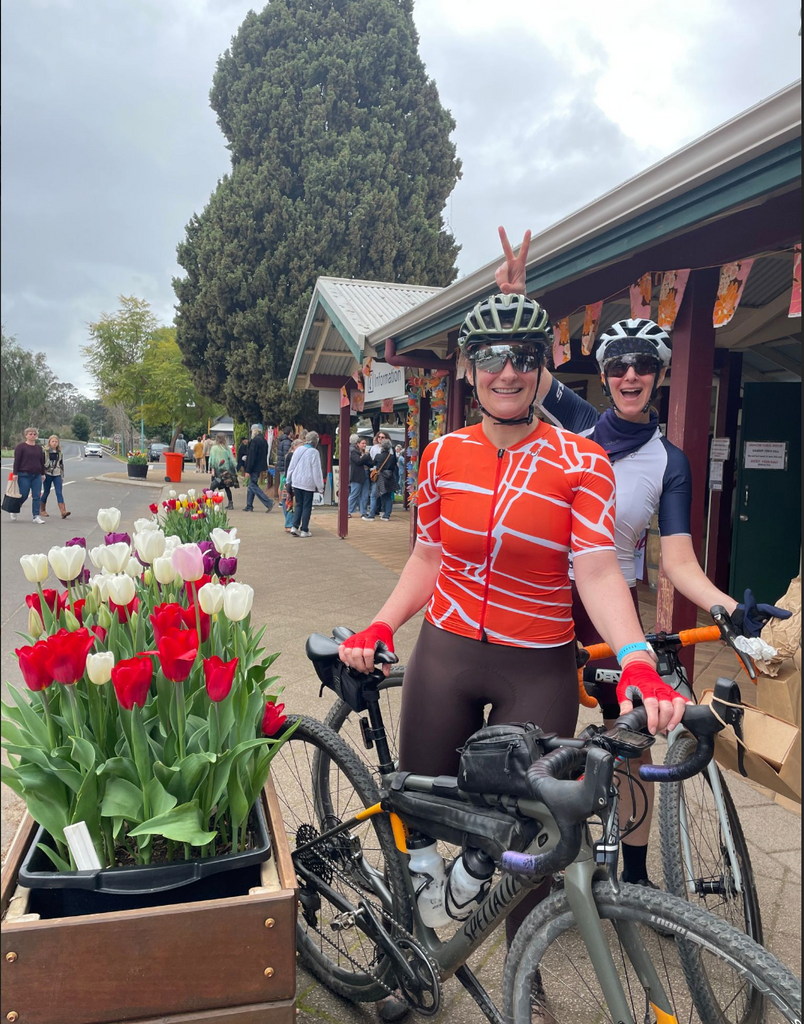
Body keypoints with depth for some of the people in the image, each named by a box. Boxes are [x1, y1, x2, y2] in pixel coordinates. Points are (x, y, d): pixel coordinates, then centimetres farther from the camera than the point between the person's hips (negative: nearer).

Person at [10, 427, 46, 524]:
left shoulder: (39, 448, 12)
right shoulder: (21, 446, -3)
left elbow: (42, 461, 16)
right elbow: (16, 461, -7)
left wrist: (43, 474, 14)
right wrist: (15, 473, -12)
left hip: (37, 476, 5)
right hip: (24, 476, -4)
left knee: (36, 496, -1)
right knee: (23, 495, 1)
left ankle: (36, 516, 1)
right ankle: (13, 511, 26)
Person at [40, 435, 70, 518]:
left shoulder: (60, 453, 9)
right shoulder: (45, 452, -1)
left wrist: (62, 475, 13)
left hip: (57, 475, 2)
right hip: (48, 474, -2)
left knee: (59, 493, -8)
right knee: (46, 492, 6)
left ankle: (63, 512, -19)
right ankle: (42, 510, 22)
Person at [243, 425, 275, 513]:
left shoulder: (255, 440, -17)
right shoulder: (264, 440, 12)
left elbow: (251, 456, -20)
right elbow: (265, 455, 18)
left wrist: (248, 470, -18)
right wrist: (265, 468, 23)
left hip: (254, 467, -10)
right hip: (260, 467, 10)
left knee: (253, 485, -5)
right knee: (252, 485, 15)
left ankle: (268, 503, -11)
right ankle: (249, 506, 19)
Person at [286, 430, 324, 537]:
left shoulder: (298, 450, 4)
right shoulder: (314, 452, -11)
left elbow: (291, 467, 10)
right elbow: (317, 471, -10)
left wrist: (289, 481, 21)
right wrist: (320, 487, -4)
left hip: (296, 482, 5)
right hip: (308, 483, -5)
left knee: (298, 505, 14)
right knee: (307, 506, 4)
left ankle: (294, 527, 3)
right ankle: (304, 530, 7)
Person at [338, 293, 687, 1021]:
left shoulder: (581, 462, -9)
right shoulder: (444, 455, 0)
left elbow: (598, 571, -17)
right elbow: (428, 557, 7)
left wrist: (638, 664, -32)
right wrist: (379, 629, -4)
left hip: (537, 672, -2)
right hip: (445, 657, 3)